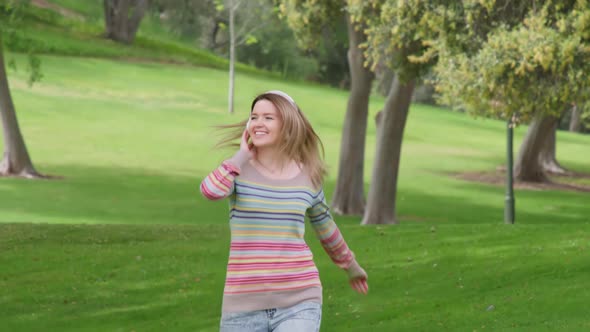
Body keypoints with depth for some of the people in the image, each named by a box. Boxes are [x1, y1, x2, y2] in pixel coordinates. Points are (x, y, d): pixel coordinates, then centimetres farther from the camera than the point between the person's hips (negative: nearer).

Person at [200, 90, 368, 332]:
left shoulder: (307, 177, 5)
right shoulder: (239, 170, 0)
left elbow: (326, 228, 23)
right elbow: (210, 191, -25)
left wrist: (351, 267, 37)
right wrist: (243, 155, -11)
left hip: (298, 302, 0)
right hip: (244, 303, 0)